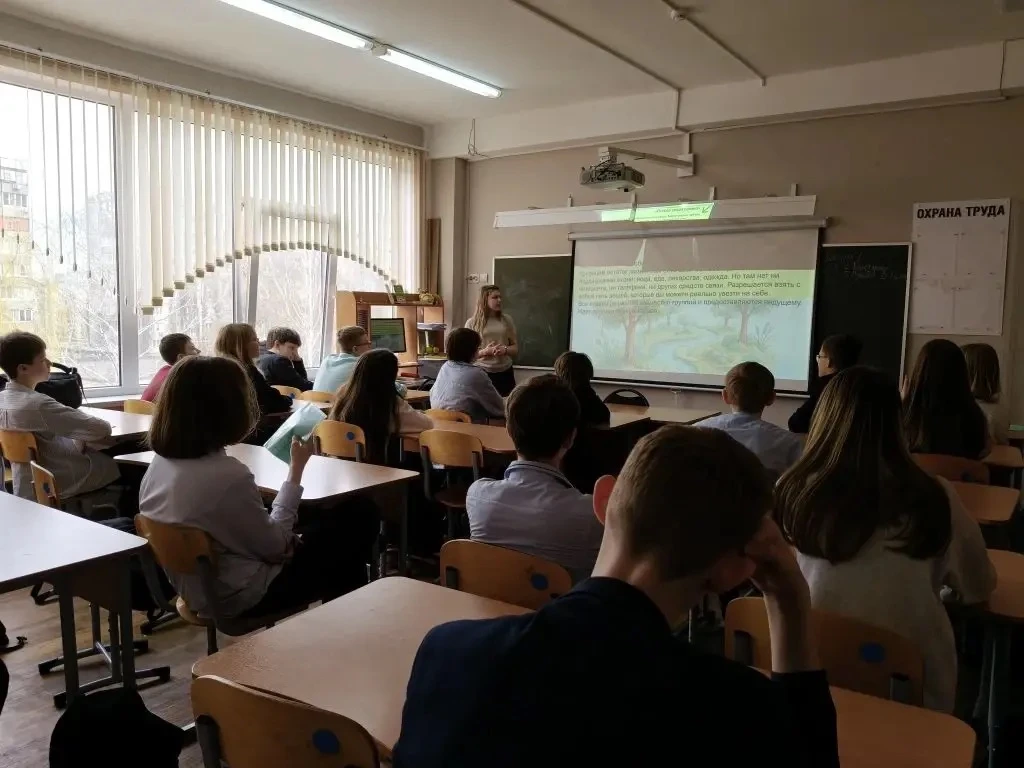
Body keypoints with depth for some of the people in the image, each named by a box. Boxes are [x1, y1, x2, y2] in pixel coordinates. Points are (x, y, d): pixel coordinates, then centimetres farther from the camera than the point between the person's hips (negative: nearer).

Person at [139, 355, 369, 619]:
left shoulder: (159, 465, -6)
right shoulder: (229, 475, -31)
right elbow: (274, 545, -17)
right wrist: (296, 469, -11)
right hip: (237, 598, -8)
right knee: (343, 554, 14)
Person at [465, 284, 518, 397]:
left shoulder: (507, 319, 5)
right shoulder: (472, 323, -1)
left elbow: (516, 347, 10)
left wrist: (505, 350, -12)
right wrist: (485, 351, -18)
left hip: (505, 372, 2)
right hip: (482, 373, -2)